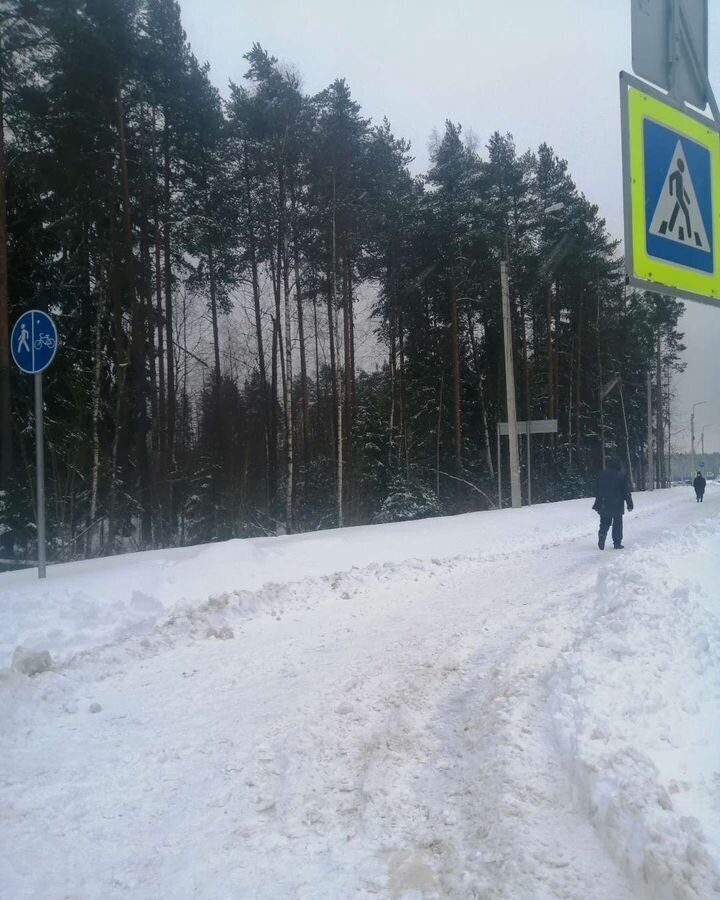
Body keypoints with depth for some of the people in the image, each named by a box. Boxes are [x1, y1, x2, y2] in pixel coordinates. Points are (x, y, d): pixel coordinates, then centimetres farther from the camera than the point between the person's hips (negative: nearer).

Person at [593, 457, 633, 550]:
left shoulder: (602, 474, 4)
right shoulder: (622, 476, -6)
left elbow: (597, 490, 9)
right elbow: (626, 491, -4)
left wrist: (598, 503, 17)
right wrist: (629, 504, 2)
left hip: (604, 505, 3)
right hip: (617, 506, -3)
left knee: (604, 524, 10)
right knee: (617, 524, 6)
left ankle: (601, 543, 0)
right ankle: (617, 543, 4)